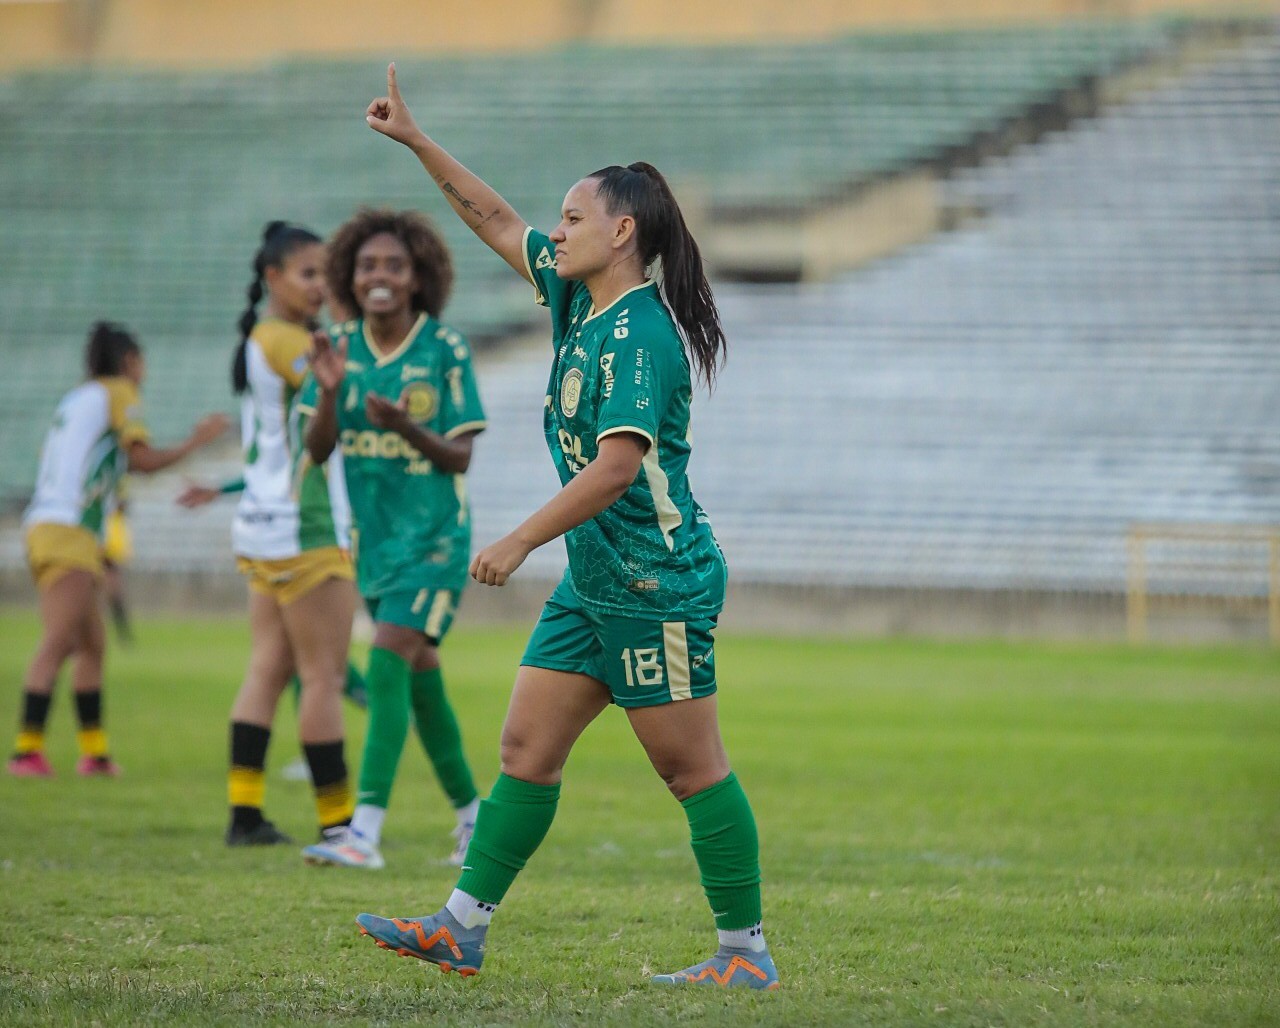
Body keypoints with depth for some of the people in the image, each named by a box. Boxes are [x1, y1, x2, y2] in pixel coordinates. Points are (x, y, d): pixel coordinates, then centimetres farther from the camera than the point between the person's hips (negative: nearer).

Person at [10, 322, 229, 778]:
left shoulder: (75, 398, 22)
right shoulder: (118, 392, 0)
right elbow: (143, 458, -10)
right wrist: (195, 442, 2)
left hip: (45, 529, 9)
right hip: (68, 532, -9)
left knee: (92, 645, 13)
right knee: (58, 642, -16)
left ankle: (94, 751, 14)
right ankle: (27, 750, -24)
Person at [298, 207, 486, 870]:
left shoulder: (445, 349, -10)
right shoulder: (343, 347, 1)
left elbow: (460, 457, -9)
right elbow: (317, 448, -2)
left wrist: (405, 426, -27)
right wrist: (329, 392, -20)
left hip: (434, 536, -5)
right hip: (372, 535, 5)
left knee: (388, 664, -18)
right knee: (420, 678, 13)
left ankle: (366, 831, -23)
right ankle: (470, 809, 30)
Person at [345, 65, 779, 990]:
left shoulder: (640, 334, -18)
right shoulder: (578, 300, 10)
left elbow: (617, 465, -25)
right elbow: (497, 222, 21)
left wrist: (519, 543, -23)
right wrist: (416, 140, 19)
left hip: (658, 585, -10)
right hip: (594, 580, 10)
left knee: (692, 770, -4)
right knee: (526, 749, 8)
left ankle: (747, 953, 3)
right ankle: (463, 929, 10)